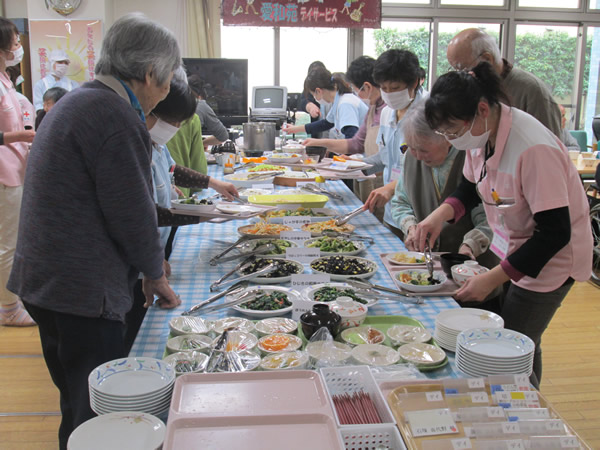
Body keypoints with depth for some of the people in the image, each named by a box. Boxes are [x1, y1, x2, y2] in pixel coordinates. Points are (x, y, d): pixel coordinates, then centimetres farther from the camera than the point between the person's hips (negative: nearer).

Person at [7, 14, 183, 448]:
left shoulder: (78, 101, 14)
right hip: (81, 290, -10)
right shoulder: (115, 115, -19)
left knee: (77, 404, 22)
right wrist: (155, 274, 1)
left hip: (45, 278, 10)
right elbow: (132, 212, -17)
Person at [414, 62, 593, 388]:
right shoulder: (481, 134, -6)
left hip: (549, 258, -7)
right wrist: (442, 213, -11)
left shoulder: (534, 149, -31)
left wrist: (492, 279, -25)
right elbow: (471, 188, 11)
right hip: (513, 250, 8)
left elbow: (555, 232, -27)